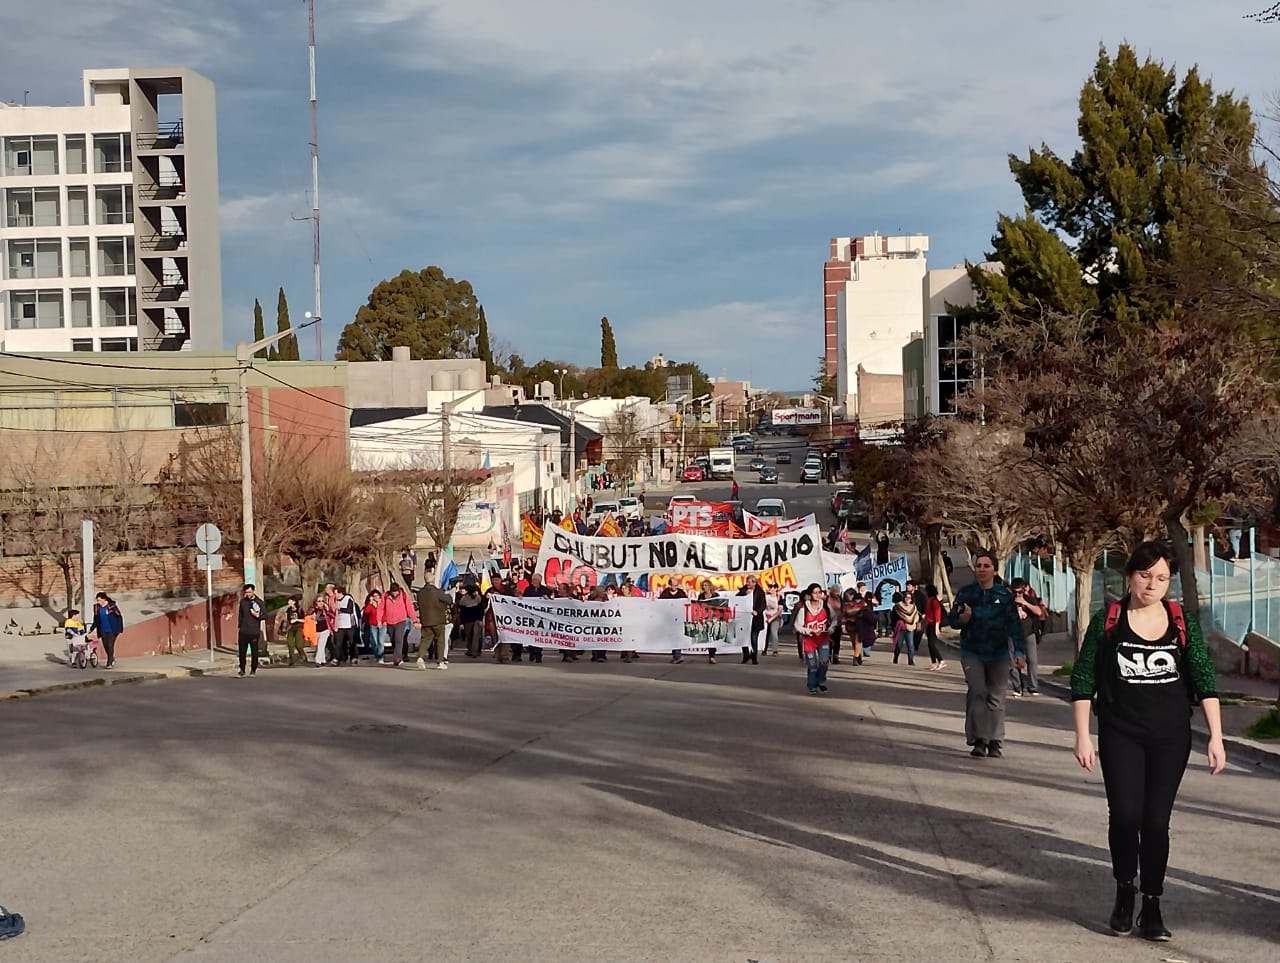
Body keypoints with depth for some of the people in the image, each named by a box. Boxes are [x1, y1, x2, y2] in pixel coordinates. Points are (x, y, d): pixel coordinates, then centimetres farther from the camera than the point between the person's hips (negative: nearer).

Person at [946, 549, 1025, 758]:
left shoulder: (1004, 594, 0)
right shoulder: (965, 593, 0)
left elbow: (1014, 623, 1)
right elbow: (952, 620, 4)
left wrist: (1018, 650, -5)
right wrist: (963, 618, -18)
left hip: (998, 654, 1)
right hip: (972, 652, -1)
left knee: (996, 697, 4)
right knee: (977, 691, -15)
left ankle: (995, 742, 13)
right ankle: (978, 739, -12)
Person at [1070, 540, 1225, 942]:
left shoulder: (1183, 623, 2)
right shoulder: (1107, 621, -2)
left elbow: (1204, 679, 2)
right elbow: (1083, 681, 0)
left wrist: (1216, 736, -4)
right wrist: (1082, 736, -5)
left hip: (1170, 738, 1)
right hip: (1120, 735, -1)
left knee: (1156, 821, 2)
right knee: (1125, 814, -14)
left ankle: (1151, 908, 15)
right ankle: (1124, 893, 10)